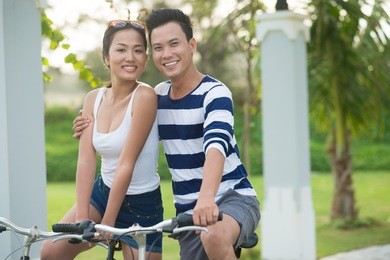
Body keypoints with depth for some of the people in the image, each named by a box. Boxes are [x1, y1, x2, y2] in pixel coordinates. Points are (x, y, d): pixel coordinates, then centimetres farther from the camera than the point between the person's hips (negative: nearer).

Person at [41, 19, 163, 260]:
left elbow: (126, 164, -21)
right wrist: (81, 217, -18)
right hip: (102, 192, 6)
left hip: (141, 204, -5)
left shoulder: (144, 96, -20)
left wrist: (107, 223, -20)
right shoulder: (94, 99, -2)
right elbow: (86, 161, -9)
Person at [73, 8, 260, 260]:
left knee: (214, 236, -39)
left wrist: (207, 197, -50)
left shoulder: (214, 93, -13)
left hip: (233, 198, -6)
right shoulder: (158, 96, 5)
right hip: (189, 211, 6)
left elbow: (216, 146, -31)